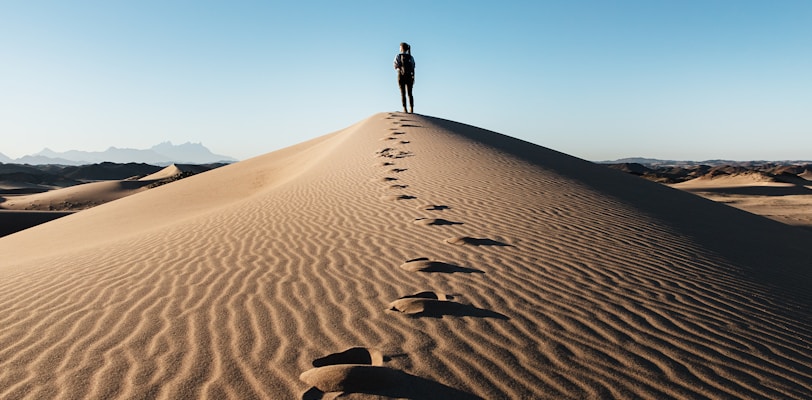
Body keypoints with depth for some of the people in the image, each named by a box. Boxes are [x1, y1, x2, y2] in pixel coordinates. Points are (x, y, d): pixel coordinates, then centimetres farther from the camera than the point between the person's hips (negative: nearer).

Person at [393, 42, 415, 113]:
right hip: (409, 76, 2)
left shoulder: (398, 56, -5)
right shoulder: (411, 57, 3)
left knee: (403, 93, 0)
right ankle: (411, 109, 0)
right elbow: (413, 69, 1)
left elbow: (395, 67, -4)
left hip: (401, 76, -2)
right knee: (410, 93, 7)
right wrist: (413, 78, 5)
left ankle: (405, 109, -8)